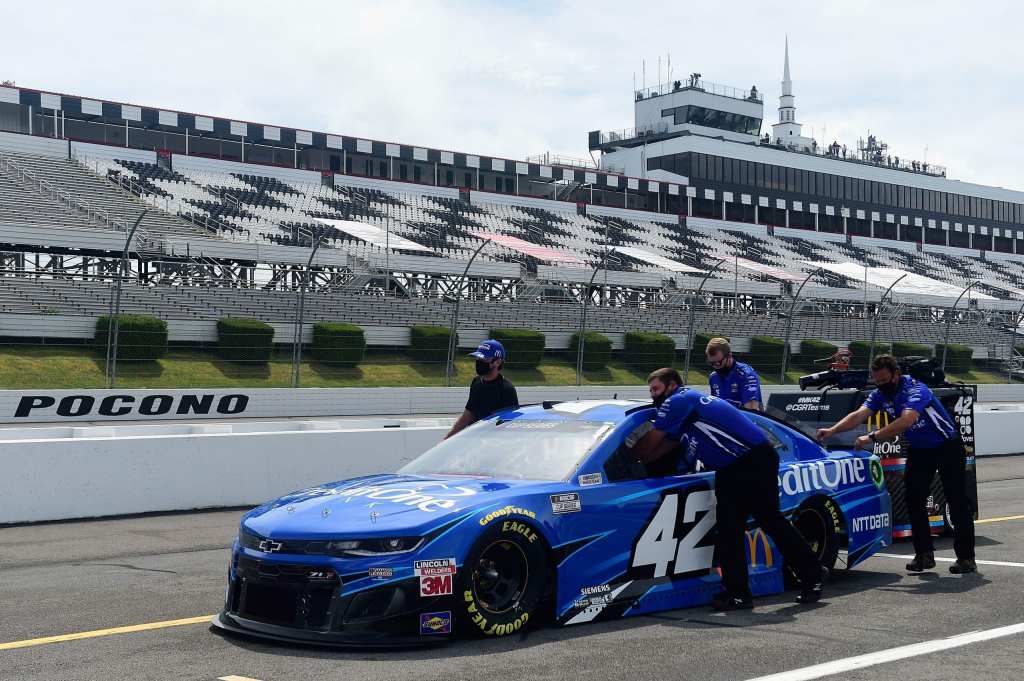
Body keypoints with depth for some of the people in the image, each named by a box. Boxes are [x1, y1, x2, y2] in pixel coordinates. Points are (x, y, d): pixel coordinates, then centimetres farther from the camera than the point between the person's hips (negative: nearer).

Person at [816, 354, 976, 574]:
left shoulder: (916, 390, -30)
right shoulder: (880, 394, -7)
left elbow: (905, 422, -45)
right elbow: (859, 415, -19)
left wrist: (872, 437, -49)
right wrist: (832, 430, -35)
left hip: (947, 446, -7)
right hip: (918, 449, 7)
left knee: (957, 502, -6)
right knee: (914, 500, -3)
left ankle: (966, 557, -1)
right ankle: (924, 554, 4)